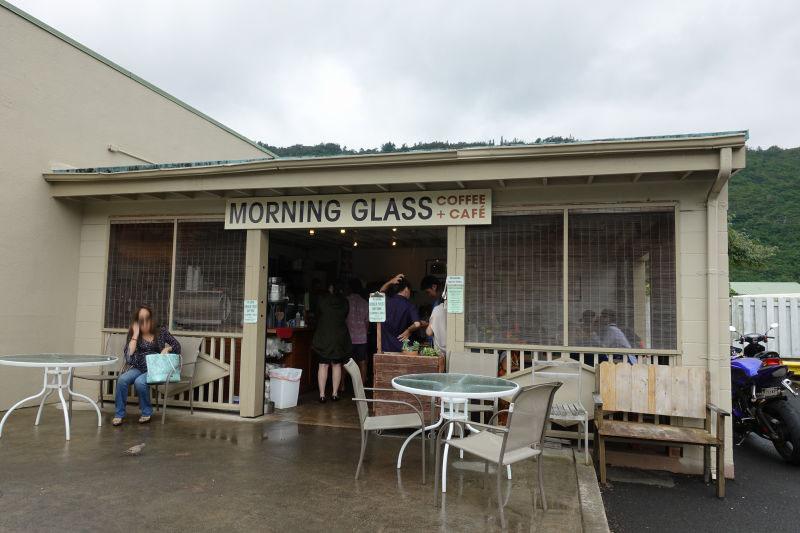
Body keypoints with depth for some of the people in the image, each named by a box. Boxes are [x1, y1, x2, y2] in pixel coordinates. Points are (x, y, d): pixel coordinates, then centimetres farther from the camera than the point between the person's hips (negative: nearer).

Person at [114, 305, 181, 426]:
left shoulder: (161, 332, 3)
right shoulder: (134, 335, 4)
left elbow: (177, 346, 9)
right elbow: (128, 355, -12)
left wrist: (167, 348, -13)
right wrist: (135, 334, -12)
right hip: (139, 368, 2)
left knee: (140, 382, -32)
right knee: (122, 379, -28)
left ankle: (146, 412, -8)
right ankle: (119, 414, -12)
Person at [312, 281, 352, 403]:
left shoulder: (322, 299, -3)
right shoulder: (345, 303, 1)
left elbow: (317, 315, 9)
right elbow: (345, 319, 9)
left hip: (323, 336, -1)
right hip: (340, 337, 1)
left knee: (323, 365, 2)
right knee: (337, 365, 10)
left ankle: (322, 394, 1)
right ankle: (334, 393, 11)